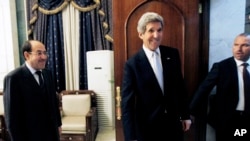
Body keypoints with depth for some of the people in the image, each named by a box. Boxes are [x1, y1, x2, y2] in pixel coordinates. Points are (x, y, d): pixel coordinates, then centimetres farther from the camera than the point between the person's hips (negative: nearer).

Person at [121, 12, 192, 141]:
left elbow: (180, 86, 6)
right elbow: (127, 104, -14)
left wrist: (185, 115, 10)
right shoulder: (132, 64, -14)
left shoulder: (173, 54, -3)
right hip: (147, 129, -3)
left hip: (173, 125, 4)